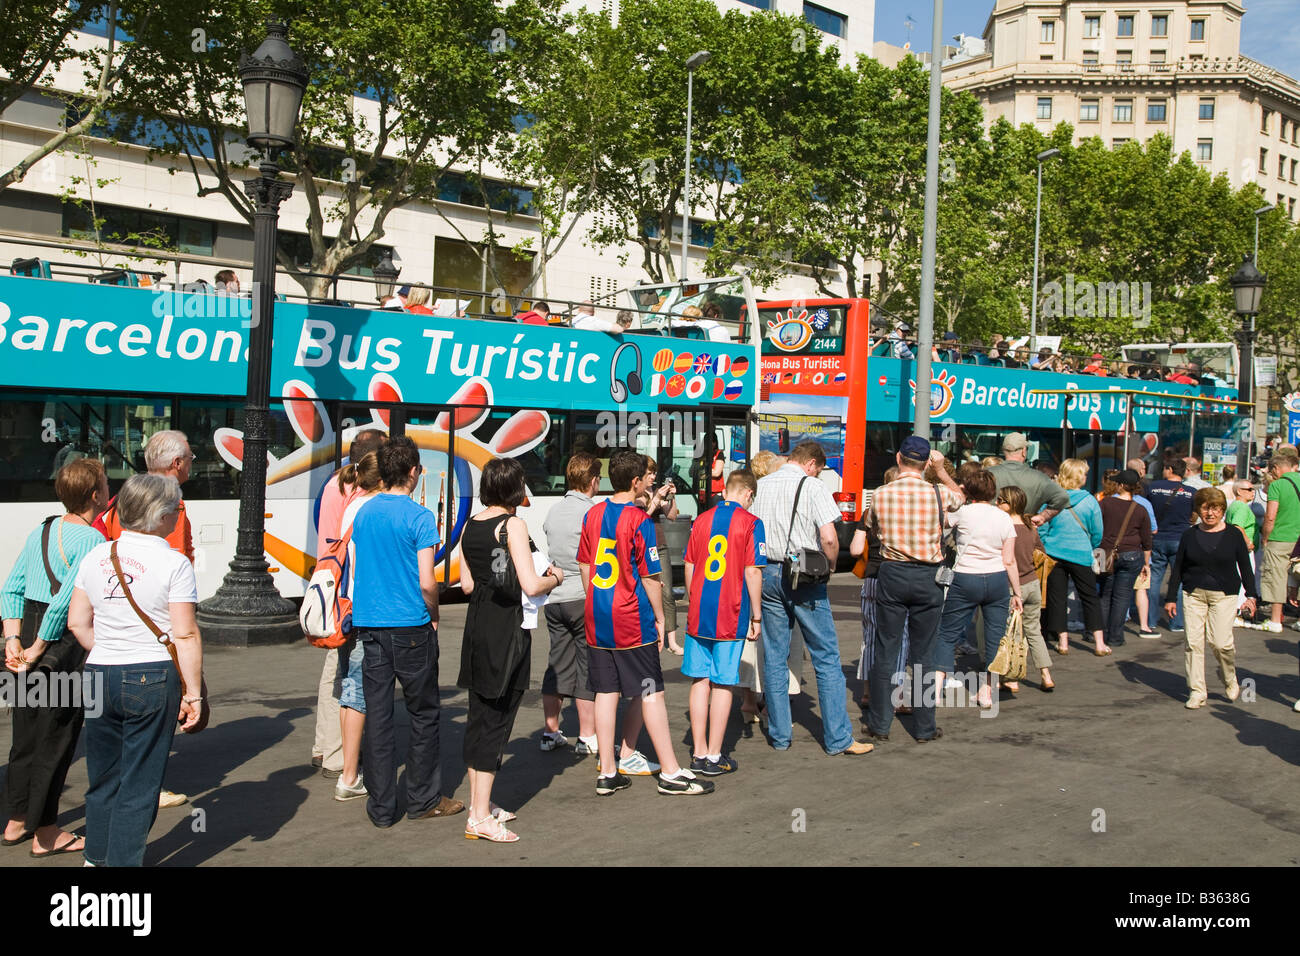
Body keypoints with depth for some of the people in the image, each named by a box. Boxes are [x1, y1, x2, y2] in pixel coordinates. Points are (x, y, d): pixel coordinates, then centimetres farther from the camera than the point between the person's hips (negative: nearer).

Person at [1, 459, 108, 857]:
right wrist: (38, 649, -16)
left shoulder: (40, 533, 8)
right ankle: (45, 835, 15)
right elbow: (65, 601, -24)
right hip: (65, 645, -8)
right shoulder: (91, 540, -17)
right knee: (55, 739, 4)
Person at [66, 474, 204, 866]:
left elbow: (77, 622, 7)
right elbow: (185, 635, -13)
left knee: (103, 774, 19)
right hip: (153, 677, -5)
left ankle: (97, 856, 33)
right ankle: (123, 860, 9)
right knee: (140, 782, 5)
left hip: (100, 674, 5)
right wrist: (193, 692, -8)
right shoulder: (174, 563, -11)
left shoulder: (97, 556, 5)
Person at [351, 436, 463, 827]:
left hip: (368, 627, 5)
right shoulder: (418, 517, -11)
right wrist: (434, 616, 2)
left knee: (377, 716, 7)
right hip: (411, 627, -5)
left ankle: (381, 806, 12)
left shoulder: (363, 514, 6)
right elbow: (427, 582, -14)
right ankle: (423, 799, 16)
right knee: (423, 714, 9)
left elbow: (355, 569, 12)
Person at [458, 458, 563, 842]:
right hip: (507, 629, -8)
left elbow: (467, 583, 13)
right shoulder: (512, 525, -14)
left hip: (477, 626, 8)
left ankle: (478, 804, 25)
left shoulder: (470, 526, 7)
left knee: (478, 716, 15)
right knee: (496, 718, -2)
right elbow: (531, 586, -21)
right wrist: (553, 578, -1)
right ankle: (480, 818, 2)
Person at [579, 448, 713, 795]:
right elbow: (649, 577, -11)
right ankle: (670, 773, 7)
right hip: (632, 622, -6)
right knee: (651, 693, 1)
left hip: (597, 621, 6)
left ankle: (608, 773, 13)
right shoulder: (639, 520, -13)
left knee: (606, 692, 9)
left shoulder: (592, 515, 6)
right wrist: (660, 618, -1)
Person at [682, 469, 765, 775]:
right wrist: (756, 616, -3)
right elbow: (752, 572, -10)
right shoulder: (750, 523, -6)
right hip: (731, 616, -4)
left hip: (698, 615, 4)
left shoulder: (701, 520, 7)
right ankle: (714, 756, 8)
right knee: (722, 684, 3)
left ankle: (699, 754, 15)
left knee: (700, 681, 10)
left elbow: (689, 567, 11)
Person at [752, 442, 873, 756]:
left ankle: (779, 736, 15)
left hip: (767, 574, 4)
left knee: (774, 658, 11)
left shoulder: (760, 486, 7)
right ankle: (838, 738, 5)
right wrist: (830, 566, 0)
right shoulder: (813, 487, -8)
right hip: (805, 577, -4)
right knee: (827, 658, 4)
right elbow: (829, 539, -16)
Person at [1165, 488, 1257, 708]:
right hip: (1193, 594, 2)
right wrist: (1171, 597, 8)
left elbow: (1245, 567, 9)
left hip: (1224, 595, -2)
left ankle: (1230, 681, 17)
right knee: (1193, 642, -4)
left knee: (1221, 642, -12)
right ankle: (1196, 692, 5)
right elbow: (1178, 568, 10)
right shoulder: (1189, 535, 7)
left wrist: (1251, 595, 1)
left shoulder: (1233, 536, 3)